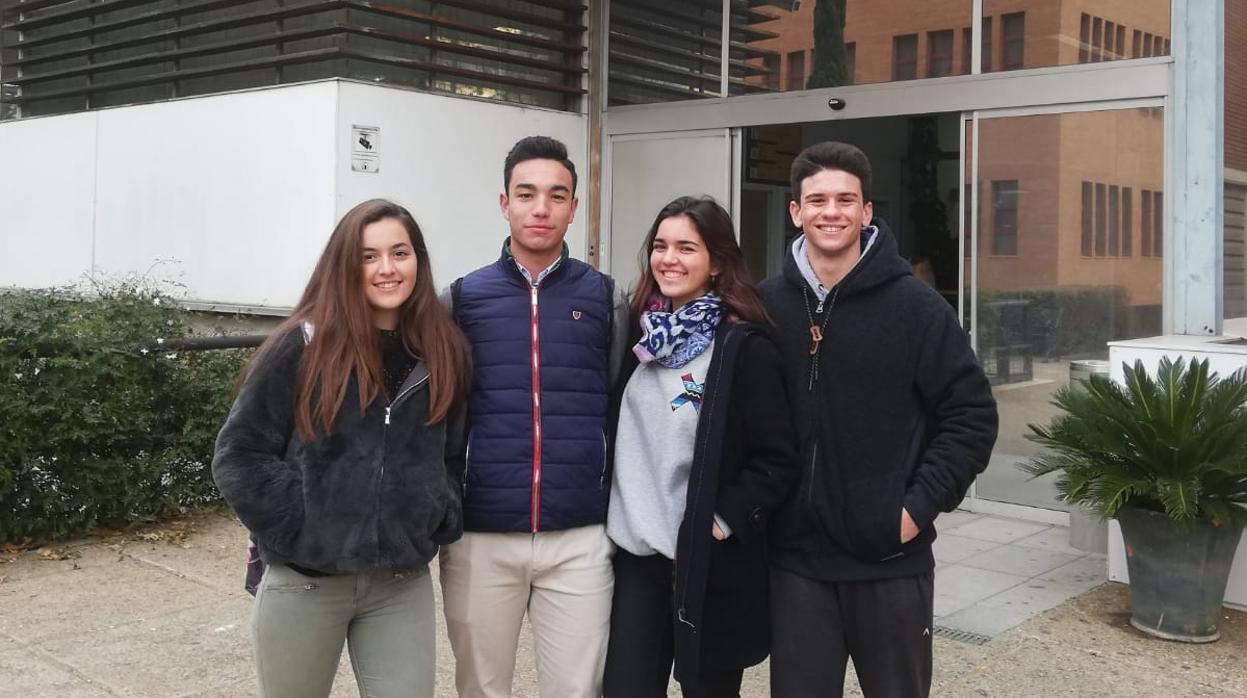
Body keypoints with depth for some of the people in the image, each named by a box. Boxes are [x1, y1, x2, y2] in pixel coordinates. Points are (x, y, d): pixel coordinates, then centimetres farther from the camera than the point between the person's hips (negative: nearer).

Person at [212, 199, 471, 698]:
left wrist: (442, 519, 0)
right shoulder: (302, 346, -7)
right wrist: (299, 525, -13)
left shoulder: (444, 352, 3)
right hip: (304, 583, -2)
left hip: (403, 585, 2)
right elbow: (238, 455, -6)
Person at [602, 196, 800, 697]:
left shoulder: (745, 348, -10)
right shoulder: (642, 335, 8)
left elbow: (778, 462, -12)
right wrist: (617, 517, 9)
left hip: (710, 565, -5)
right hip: (635, 555, 5)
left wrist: (721, 524, -16)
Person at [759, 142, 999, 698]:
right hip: (795, 559, 2)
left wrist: (921, 506, -11)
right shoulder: (766, 304, 2)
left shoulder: (916, 306, -5)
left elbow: (971, 415, -5)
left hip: (892, 558, -2)